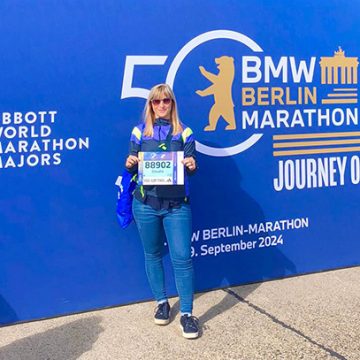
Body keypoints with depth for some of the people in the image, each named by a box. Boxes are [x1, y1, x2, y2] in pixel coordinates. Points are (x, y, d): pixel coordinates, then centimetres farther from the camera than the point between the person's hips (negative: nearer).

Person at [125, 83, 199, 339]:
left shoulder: (184, 132, 4)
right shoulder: (140, 131, 6)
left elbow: (191, 166, -1)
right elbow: (132, 167, 7)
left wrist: (192, 166, -23)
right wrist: (130, 164, -15)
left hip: (177, 205, -1)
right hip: (145, 203, 2)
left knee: (182, 257, -5)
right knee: (153, 254, 13)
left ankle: (187, 313, 6)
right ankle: (161, 303, 31)